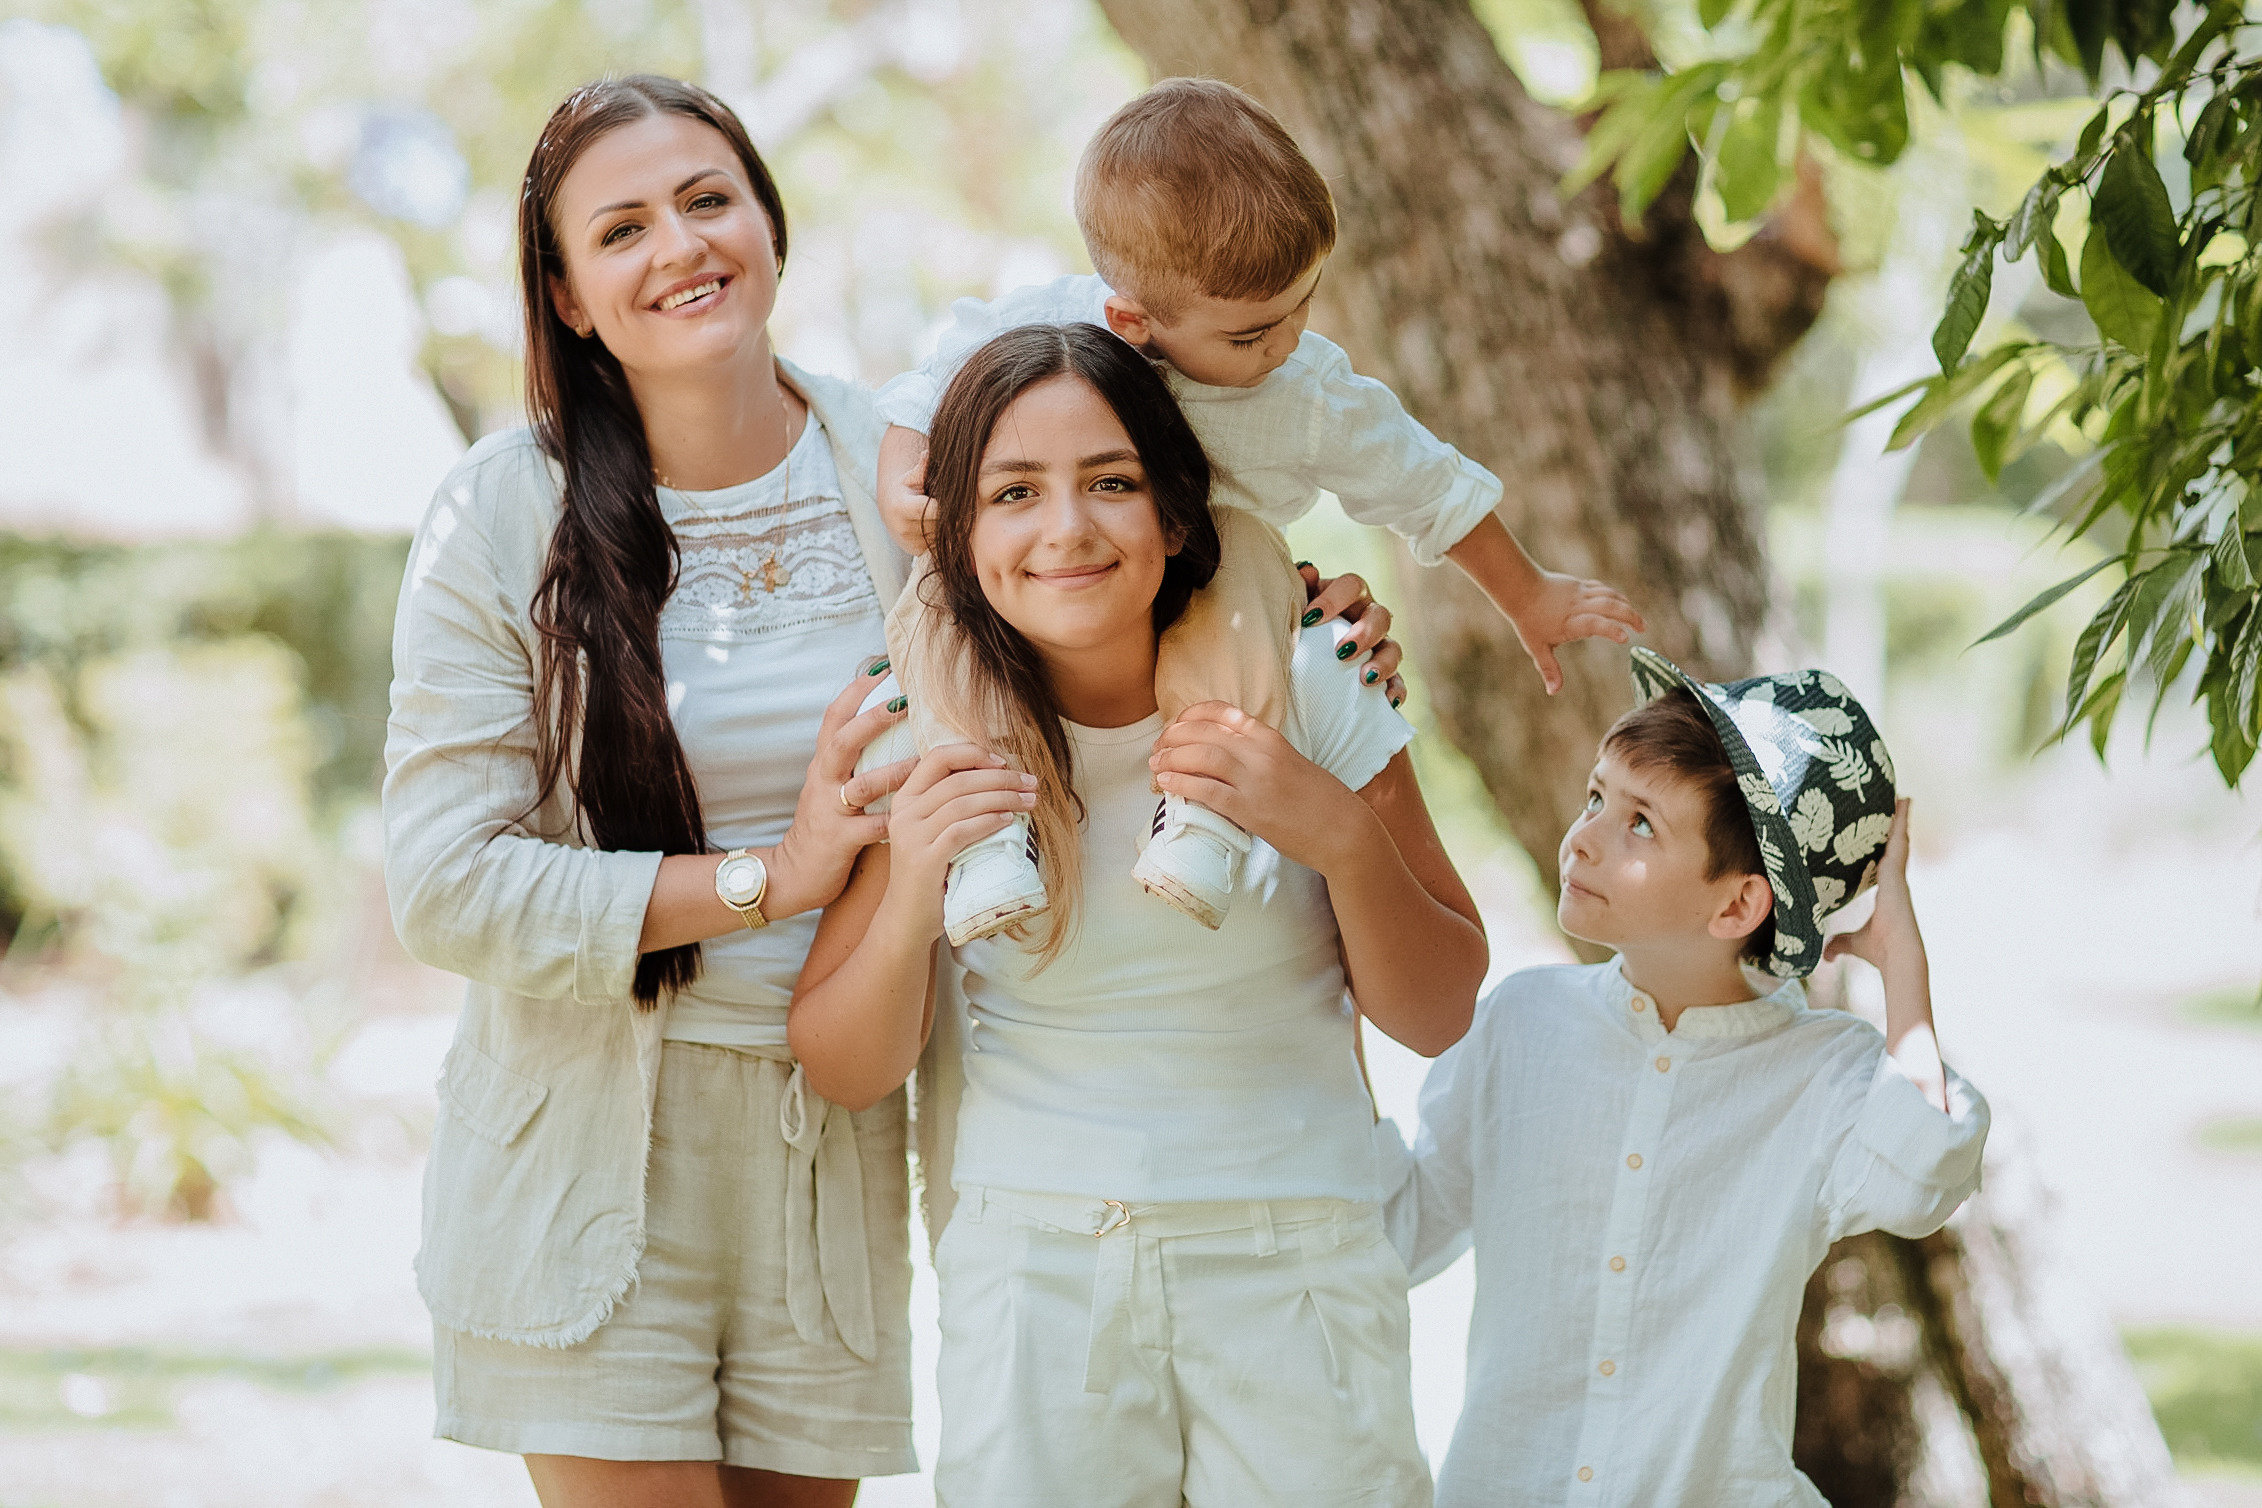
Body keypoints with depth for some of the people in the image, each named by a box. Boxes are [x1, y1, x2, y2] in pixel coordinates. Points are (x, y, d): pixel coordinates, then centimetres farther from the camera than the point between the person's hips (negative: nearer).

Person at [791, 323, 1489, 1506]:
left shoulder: (1303, 690, -6)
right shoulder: (929, 733, -3)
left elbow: (1437, 1016, 0)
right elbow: (847, 1075, 0)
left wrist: (1341, 836, -18)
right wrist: (910, 902, -19)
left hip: (1291, 1272, 0)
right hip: (1032, 1265, 1)